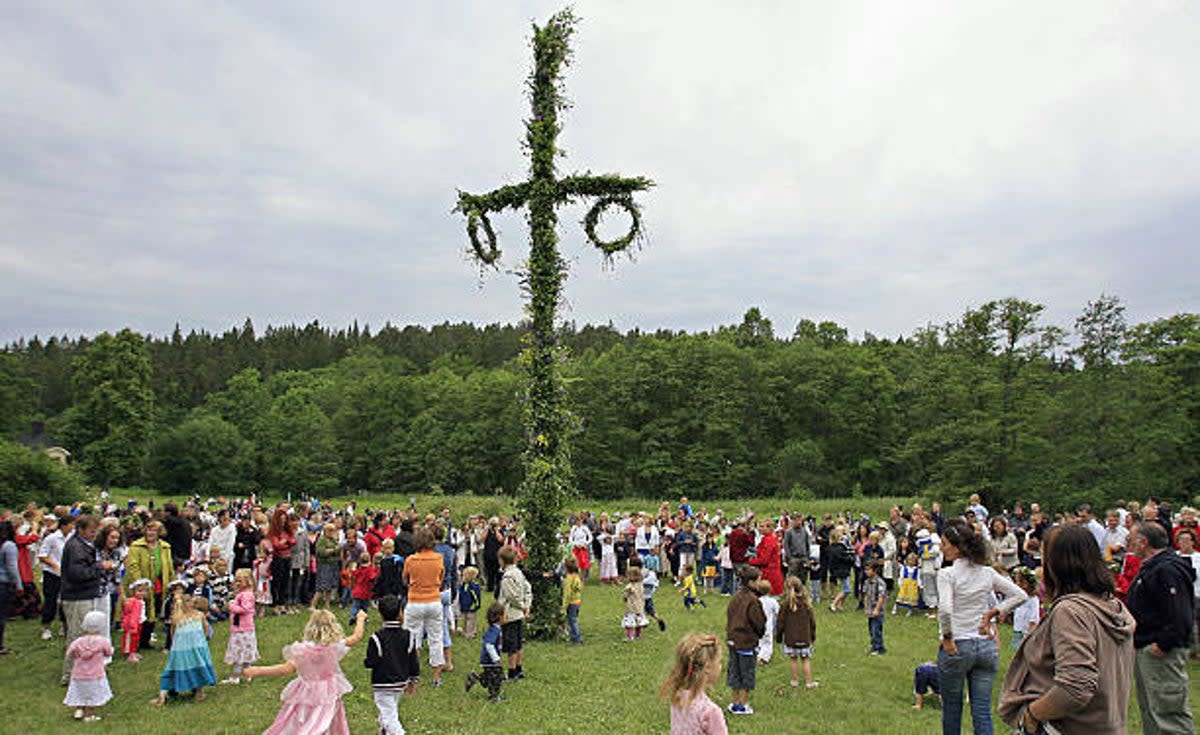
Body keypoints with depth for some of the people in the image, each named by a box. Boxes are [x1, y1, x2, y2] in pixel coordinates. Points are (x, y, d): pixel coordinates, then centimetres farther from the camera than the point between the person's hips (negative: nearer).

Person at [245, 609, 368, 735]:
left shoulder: (302, 649, -15)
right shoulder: (335, 646, -9)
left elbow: (286, 669, -16)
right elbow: (357, 636, 3)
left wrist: (258, 671, -12)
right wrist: (360, 618, 21)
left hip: (306, 695, -1)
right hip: (328, 696, 1)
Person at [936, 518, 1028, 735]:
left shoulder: (947, 574, -14)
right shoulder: (988, 573, 3)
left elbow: (945, 610, -25)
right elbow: (1020, 595, 7)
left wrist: (947, 638, -12)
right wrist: (993, 613, 5)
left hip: (957, 647, -5)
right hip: (986, 647, 5)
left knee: (951, 708, 13)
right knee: (983, 712, 9)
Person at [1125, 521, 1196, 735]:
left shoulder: (1167, 570, -19)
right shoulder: (1150, 567, 15)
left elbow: (1180, 617, -26)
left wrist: (1162, 644, -24)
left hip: (1161, 653, -11)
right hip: (1144, 649, 11)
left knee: (1168, 710, -6)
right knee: (1149, 708, 18)